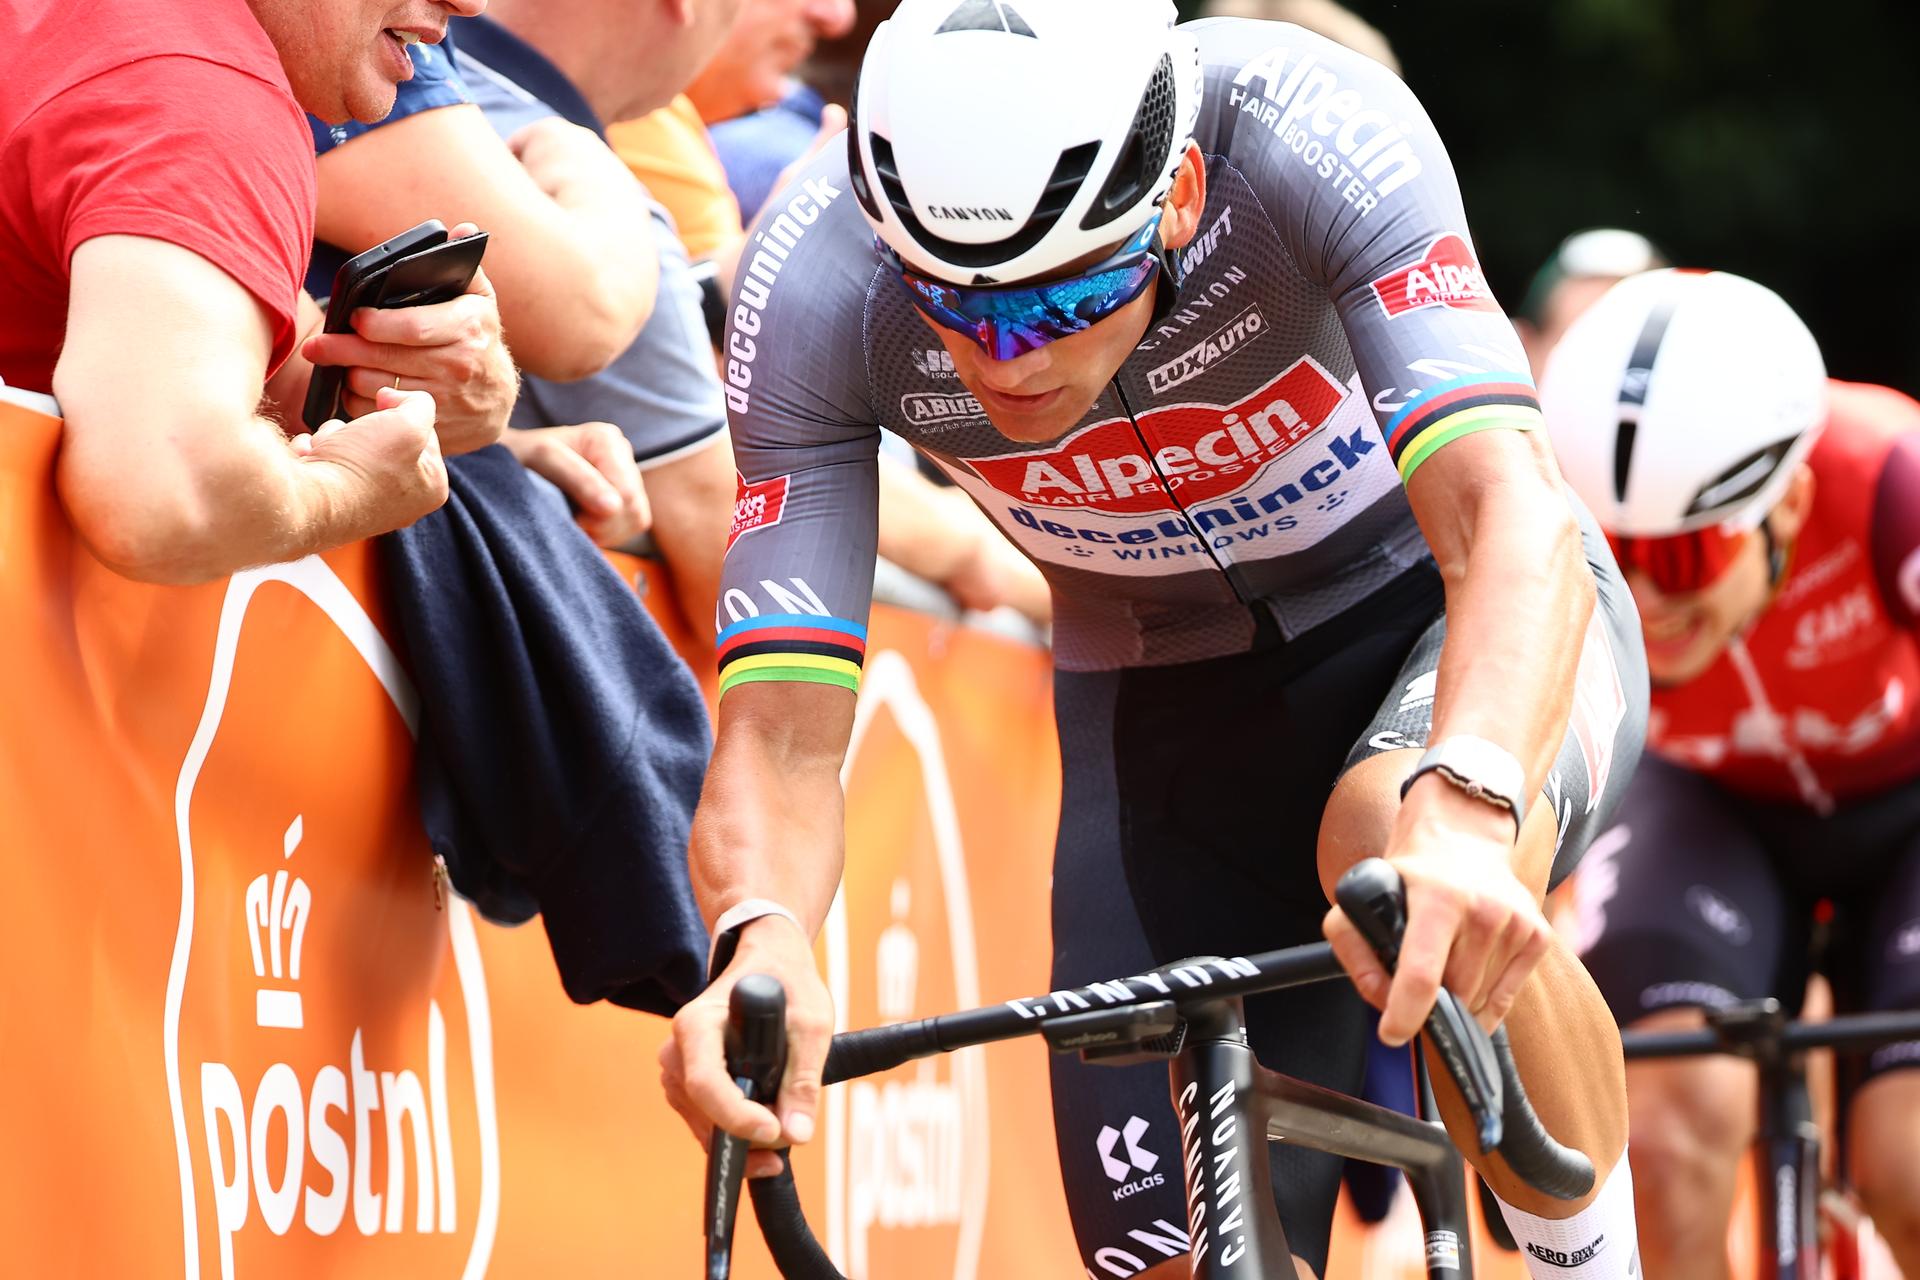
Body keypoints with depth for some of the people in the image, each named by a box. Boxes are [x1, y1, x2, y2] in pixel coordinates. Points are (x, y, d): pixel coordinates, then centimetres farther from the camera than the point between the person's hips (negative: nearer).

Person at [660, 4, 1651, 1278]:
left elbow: (1509, 514, -44)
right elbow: (781, 729, -27)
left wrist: (1462, 810, -63)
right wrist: (759, 939, -50)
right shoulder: (814, 287, -27)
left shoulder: (1310, 130, -34)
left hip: (1448, 609, -3)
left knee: (1399, 859, -37)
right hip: (1170, 702, 3)